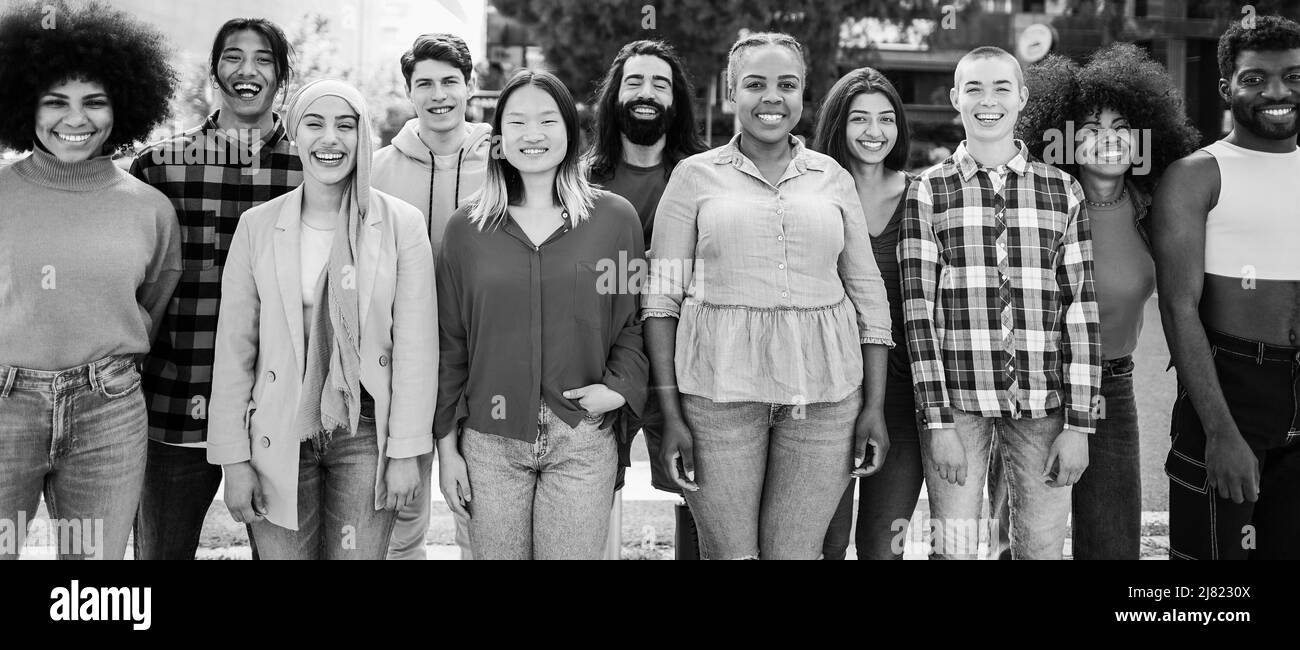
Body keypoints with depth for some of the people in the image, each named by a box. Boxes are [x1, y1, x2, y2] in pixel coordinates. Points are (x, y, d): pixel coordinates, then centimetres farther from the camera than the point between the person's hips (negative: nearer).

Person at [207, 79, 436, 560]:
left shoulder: (401, 224, -2)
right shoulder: (257, 226, 2)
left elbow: (414, 347, -3)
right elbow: (234, 349, 2)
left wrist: (406, 452, -6)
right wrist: (234, 459, -1)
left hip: (365, 436, -1)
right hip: (279, 441, 1)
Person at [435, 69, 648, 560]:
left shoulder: (615, 218, 2)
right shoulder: (465, 229, 4)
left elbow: (633, 322, 9)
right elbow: (450, 344, 7)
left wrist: (621, 386, -8)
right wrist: (447, 445, 5)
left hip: (583, 441, -1)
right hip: (489, 441, 1)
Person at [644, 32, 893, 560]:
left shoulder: (834, 179, 10)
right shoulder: (695, 175, 4)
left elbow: (868, 296, 11)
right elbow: (660, 298, 0)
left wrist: (874, 406, 5)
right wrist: (671, 413, -6)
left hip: (823, 393, 2)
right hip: (717, 391, -1)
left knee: (796, 553, 5)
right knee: (728, 552, 3)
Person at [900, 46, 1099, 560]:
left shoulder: (1063, 191, 7)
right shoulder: (928, 192, 2)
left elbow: (1082, 308, 4)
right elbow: (918, 308, -3)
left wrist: (1079, 423, -2)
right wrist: (938, 420, -9)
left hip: (1043, 403, 2)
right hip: (957, 401, -1)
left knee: (1042, 547, 6)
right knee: (953, 548, 1)